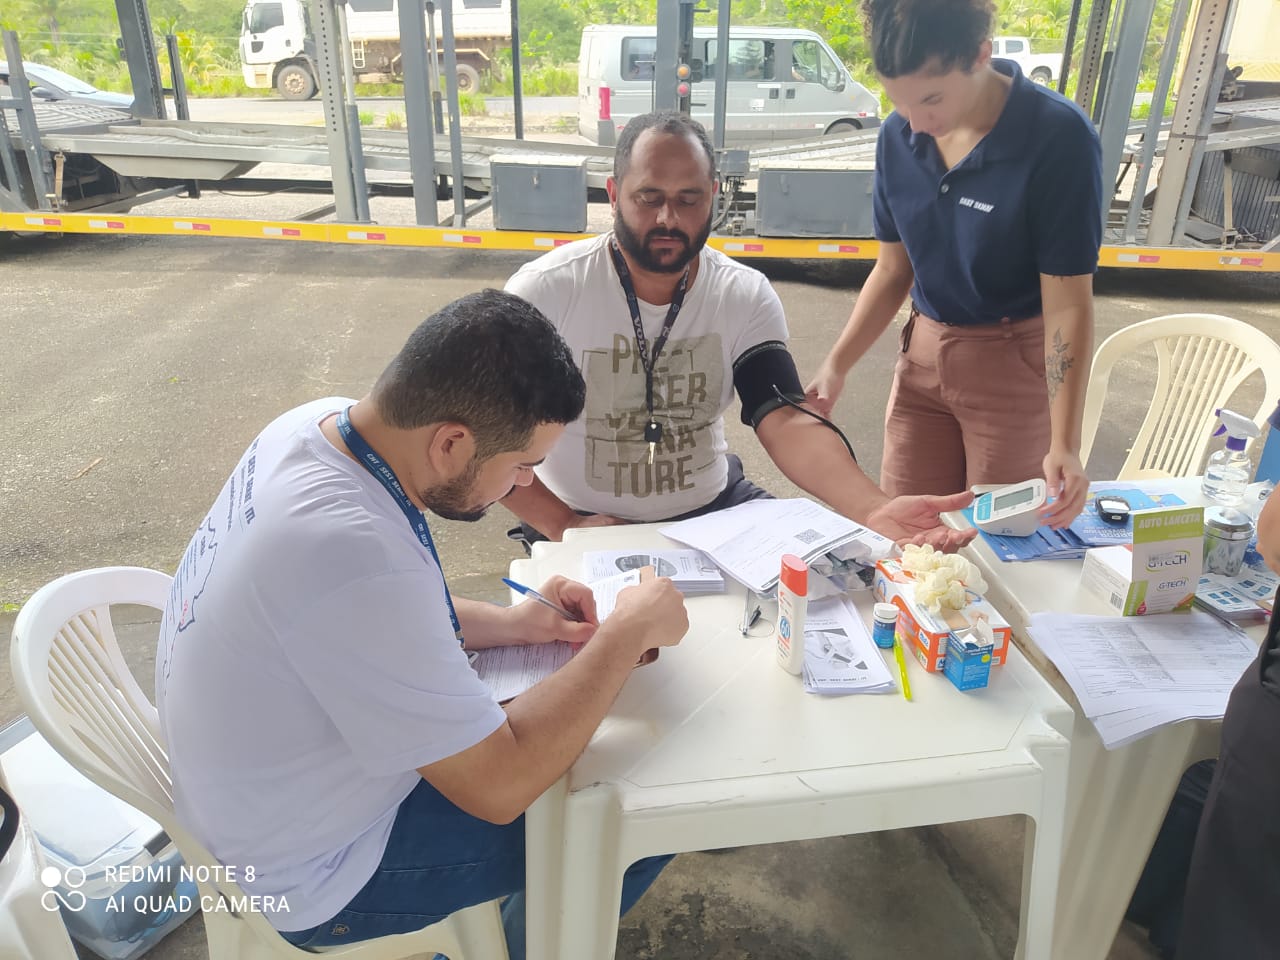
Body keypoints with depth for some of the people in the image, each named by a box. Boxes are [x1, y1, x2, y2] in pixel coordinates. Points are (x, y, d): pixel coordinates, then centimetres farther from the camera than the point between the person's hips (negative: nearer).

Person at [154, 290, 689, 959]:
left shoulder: (315, 424, -12)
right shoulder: (356, 557, -39)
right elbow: (499, 788, -28)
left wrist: (505, 624, -7)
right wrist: (629, 632, -19)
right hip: (319, 875, -8)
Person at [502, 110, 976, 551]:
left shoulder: (747, 296, -6)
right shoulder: (547, 289, -14)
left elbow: (786, 422, -18)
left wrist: (876, 509, -35)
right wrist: (562, 524, -21)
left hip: (714, 505, 3)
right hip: (584, 524, -3)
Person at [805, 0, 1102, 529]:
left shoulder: (1059, 138, -18)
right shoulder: (899, 135, -4)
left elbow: (1068, 304, -17)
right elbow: (893, 269, 5)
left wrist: (1063, 445, -24)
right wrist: (836, 366, -6)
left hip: (1016, 364, -4)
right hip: (922, 354, 4)